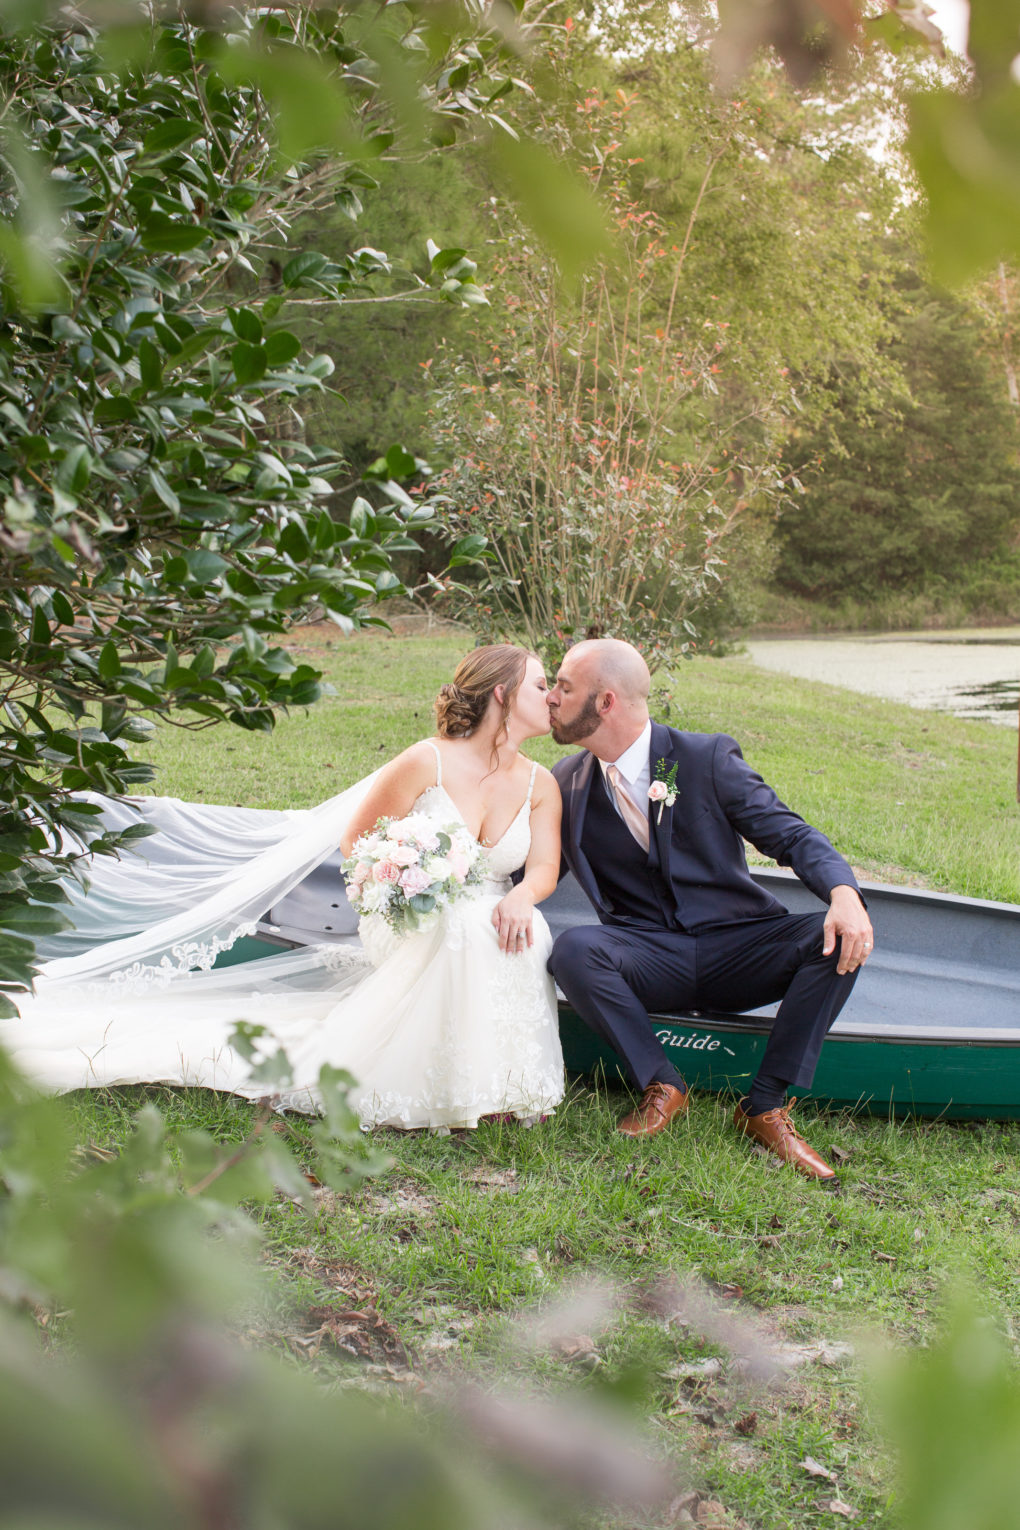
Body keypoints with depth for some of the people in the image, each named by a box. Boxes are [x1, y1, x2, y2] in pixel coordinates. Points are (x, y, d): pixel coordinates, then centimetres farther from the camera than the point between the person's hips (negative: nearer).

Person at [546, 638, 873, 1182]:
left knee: (838, 941, -27)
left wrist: (844, 893, -27)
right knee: (573, 948, -31)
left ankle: (765, 1107, -18)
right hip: (648, 959, 1)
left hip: (736, 948, -1)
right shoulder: (566, 783, 4)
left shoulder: (708, 758, -5)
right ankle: (661, 1086, -12)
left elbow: (792, 835, -7)